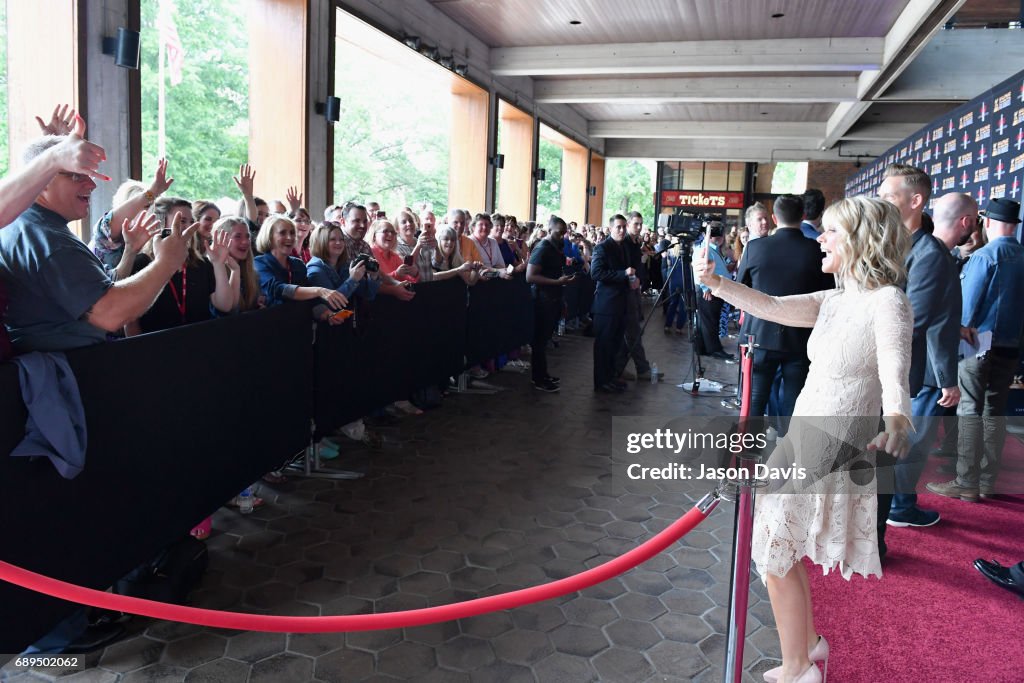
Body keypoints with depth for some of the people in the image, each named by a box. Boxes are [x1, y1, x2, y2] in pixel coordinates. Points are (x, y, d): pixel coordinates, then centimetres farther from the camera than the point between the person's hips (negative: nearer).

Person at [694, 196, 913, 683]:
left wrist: (896, 426, -48)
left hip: (833, 453, -8)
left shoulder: (888, 304, -16)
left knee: (775, 555, 2)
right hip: (803, 442, 8)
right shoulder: (835, 301, 8)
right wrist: (715, 283, -11)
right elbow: (772, 307, 1)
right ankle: (807, 643, 41)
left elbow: (895, 374, -29)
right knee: (781, 552, 20)